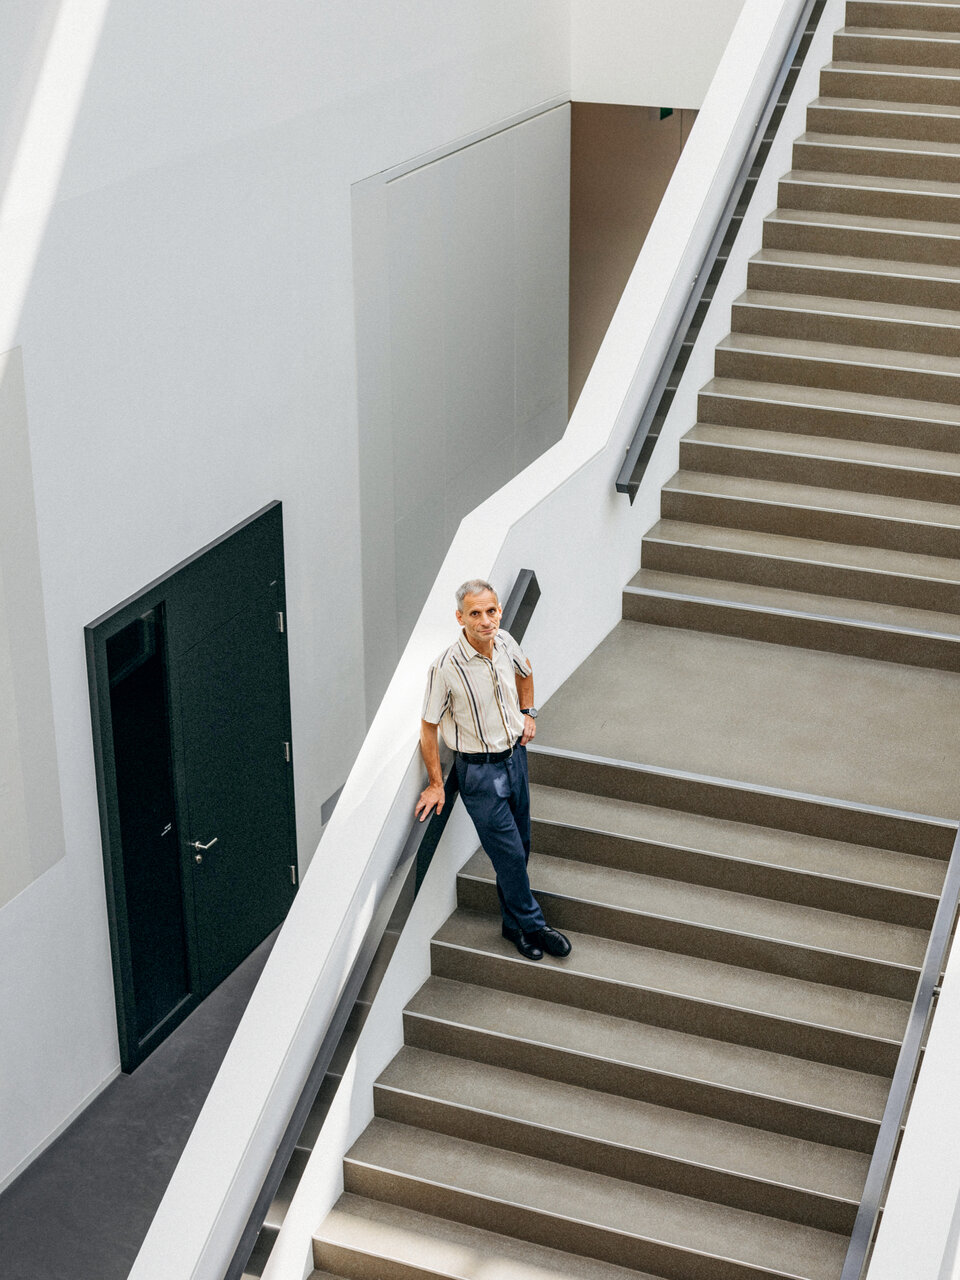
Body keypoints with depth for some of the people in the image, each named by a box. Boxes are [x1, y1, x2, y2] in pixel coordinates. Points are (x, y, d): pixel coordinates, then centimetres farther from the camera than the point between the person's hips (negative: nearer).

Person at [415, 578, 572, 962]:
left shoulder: (505, 643, -8)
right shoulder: (447, 667, -25)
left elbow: (524, 671, 19)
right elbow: (429, 726, -13)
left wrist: (528, 713, 12)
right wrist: (436, 784, -9)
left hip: (515, 755, 6)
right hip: (479, 770, -6)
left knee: (519, 844, 16)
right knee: (509, 852, -2)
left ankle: (515, 923, 34)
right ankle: (531, 925, 17)